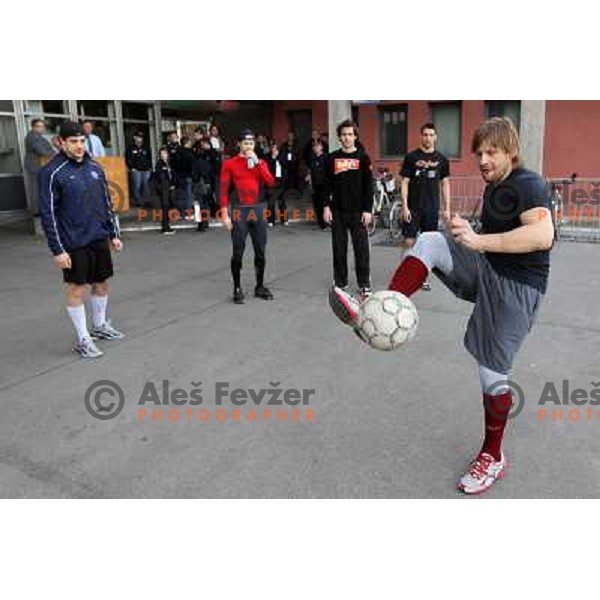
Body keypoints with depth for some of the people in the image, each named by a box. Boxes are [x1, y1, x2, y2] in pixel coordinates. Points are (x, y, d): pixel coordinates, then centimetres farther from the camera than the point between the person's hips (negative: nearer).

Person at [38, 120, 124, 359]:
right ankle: (83, 339, 14)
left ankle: (100, 326, 34)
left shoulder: (95, 167, 7)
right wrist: (57, 250, -14)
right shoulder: (52, 173, -11)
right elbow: (48, 214, -11)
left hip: (99, 239, 6)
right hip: (74, 244, -6)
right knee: (77, 289, 2)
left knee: (102, 284, 14)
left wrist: (113, 234, 13)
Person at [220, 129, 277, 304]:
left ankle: (260, 286, 20)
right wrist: (225, 214, -8)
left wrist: (257, 162, -10)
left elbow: (270, 183, -6)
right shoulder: (229, 164, 0)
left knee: (260, 251, 8)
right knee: (238, 253, -1)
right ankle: (237, 289, 10)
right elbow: (224, 190, -2)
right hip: (239, 211, -3)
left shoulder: (261, 163, 10)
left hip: (259, 210, 3)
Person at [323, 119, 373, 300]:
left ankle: (364, 285, 7)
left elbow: (369, 186, -1)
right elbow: (327, 184, 8)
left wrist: (368, 210, -7)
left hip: (358, 212, -2)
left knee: (361, 249, -1)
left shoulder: (363, 157, 2)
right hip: (337, 211, 2)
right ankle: (340, 283, 18)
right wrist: (326, 206, 0)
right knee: (339, 249, 7)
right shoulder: (332, 158, 7)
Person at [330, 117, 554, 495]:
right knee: (430, 242, -15)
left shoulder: (528, 185, -15)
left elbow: (543, 235, -33)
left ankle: (493, 457, 18)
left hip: (516, 289, -8)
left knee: (493, 374, -4)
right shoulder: (493, 187, 13)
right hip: (486, 270, 8)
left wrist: (479, 241, -36)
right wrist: (464, 232, 11)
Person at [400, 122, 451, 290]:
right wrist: (405, 207, -9)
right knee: (409, 242, -2)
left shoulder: (441, 159, 5)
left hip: (432, 209, 2)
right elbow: (405, 183, -2)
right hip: (413, 208, -2)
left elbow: (445, 184, 9)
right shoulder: (411, 157, -1)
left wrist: (447, 208, 4)